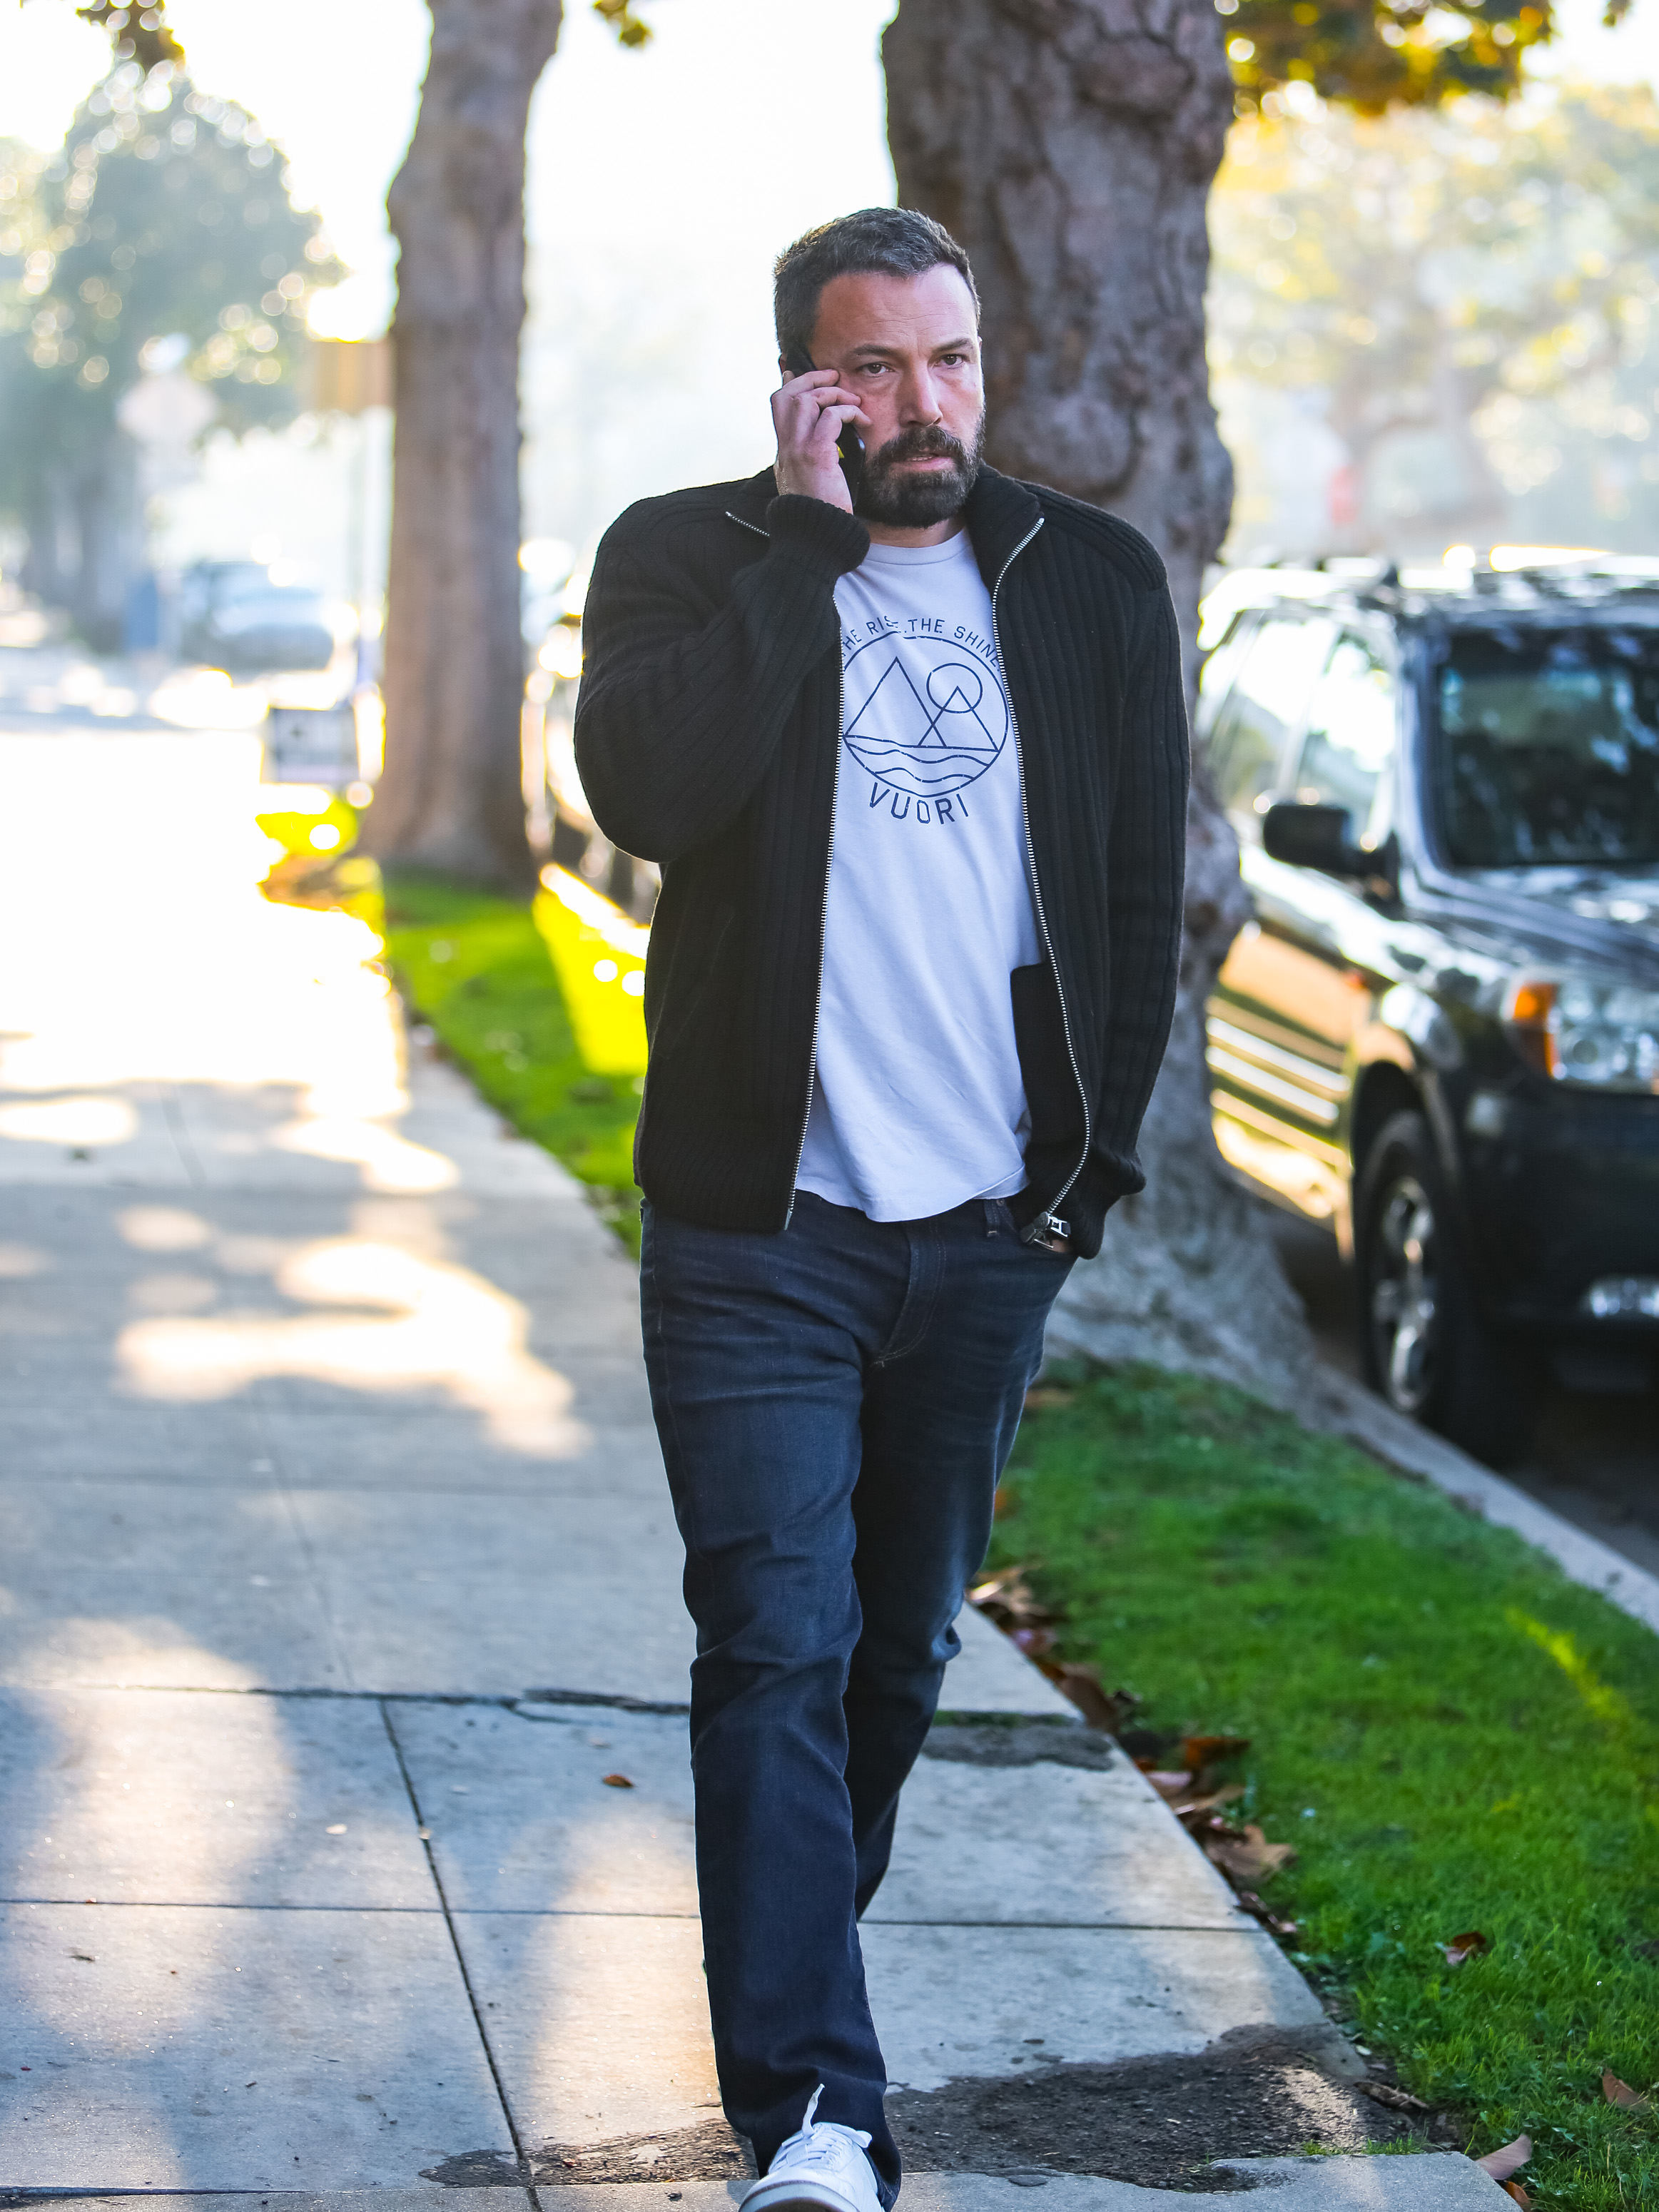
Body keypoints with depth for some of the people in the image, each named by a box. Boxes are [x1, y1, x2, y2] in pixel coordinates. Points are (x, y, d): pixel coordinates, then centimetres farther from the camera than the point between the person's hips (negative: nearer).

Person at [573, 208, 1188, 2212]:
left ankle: (790, 1960, 34)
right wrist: (810, 533, -17)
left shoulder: (1094, 584, 8)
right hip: (761, 1225, -3)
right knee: (780, 1651, -9)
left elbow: (1142, 894, 12)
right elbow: (646, 786, -21)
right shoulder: (689, 559, -1)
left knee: (904, 1651, 14)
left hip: (991, 1226, 3)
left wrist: (1099, 1152, 6)